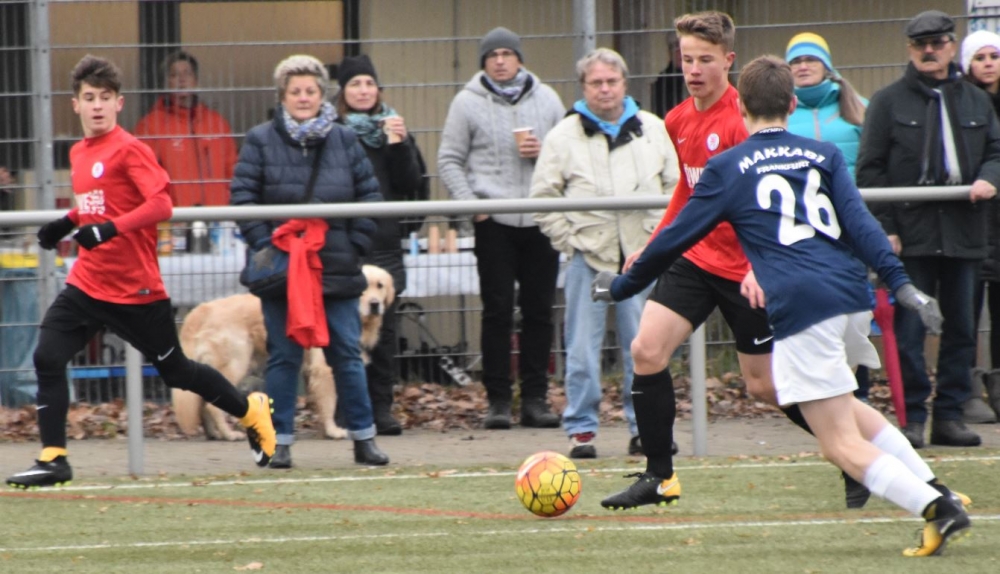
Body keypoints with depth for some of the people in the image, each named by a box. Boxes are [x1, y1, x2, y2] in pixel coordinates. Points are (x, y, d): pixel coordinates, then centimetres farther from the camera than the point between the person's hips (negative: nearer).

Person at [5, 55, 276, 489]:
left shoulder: (129, 150, -13)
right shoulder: (79, 153, 11)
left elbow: (161, 205, -24)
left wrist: (109, 229, -33)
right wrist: (67, 223, 12)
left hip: (136, 290, -6)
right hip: (86, 285, 6)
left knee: (175, 370, 9)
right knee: (47, 357, -12)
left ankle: (252, 411, 32)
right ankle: (53, 459, -8)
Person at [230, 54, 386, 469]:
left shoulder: (344, 140, 8)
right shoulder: (261, 141, 1)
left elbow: (369, 194, 9)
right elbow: (243, 195, -3)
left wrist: (357, 243, -1)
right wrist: (263, 243, -12)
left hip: (337, 267, 2)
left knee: (347, 353, 3)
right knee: (284, 355, 1)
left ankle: (363, 438, 11)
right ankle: (279, 441, 7)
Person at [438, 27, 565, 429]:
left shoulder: (546, 98, 10)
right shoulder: (468, 102, 3)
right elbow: (449, 160, 4)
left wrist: (546, 152, -8)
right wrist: (471, 204, -8)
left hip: (541, 219, 2)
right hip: (494, 223, -2)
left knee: (539, 312, 4)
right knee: (497, 312, -3)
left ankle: (535, 397, 9)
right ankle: (498, 399, 1)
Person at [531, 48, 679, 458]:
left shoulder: (652, 130, 10)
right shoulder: (564, 136, 4)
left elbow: (675, 187, 12)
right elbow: (543, 196, 5)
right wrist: (568, 240, -2)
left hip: (642, 254, 1)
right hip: (588, 255, -1)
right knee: (583, 346, -2)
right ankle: (581, 428, 3)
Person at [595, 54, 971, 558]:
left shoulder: (726, 170, 8)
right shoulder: (823, 155, 16)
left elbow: (676, 239, 12)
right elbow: (859, 222, 2)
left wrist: (620, 286, 25)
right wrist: (900, 284, -7)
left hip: (801, 306, -5)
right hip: (852, 297, 5)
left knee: (842, 445, -1)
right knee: (841, 407, 30)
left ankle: (937, 511, -20)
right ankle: (936, 491, 17)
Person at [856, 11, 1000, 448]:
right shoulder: (889, 102, 4)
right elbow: (870, 169, 0)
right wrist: (884, 228, -9)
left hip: (962, 231, 4)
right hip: (910, 233, -4)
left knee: (960, 329, 5)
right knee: (909, 331, -5)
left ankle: (950, 415, 11)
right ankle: (912, 417, -1)